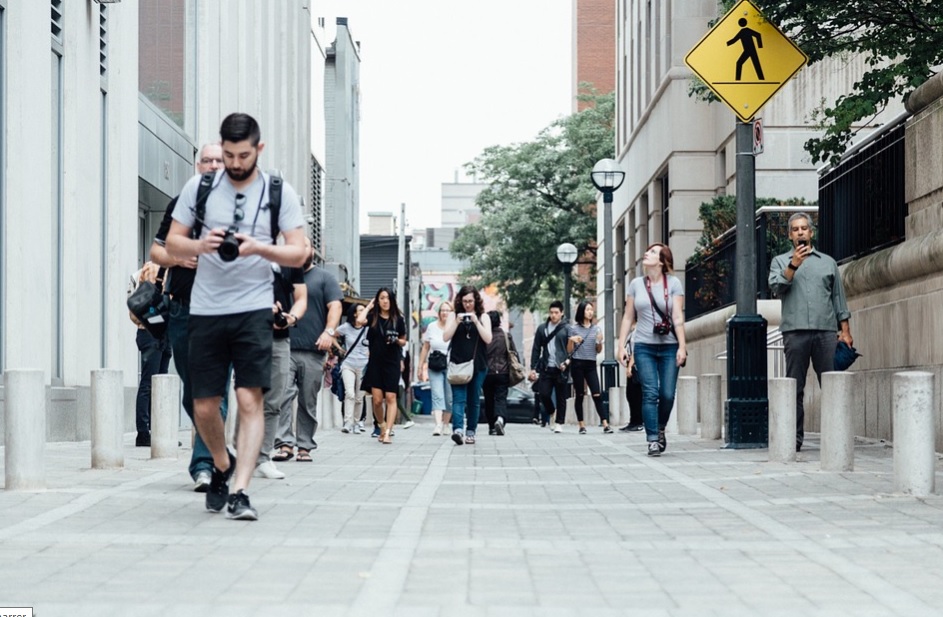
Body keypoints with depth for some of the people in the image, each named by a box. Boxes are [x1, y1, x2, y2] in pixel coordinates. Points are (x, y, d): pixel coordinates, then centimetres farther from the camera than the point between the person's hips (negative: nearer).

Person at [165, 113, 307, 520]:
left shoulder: (280, 192, 2)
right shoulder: (199, 187, 5)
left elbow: (298, 254, -1)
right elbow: (172, 244, 7)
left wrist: (258, 247, -19)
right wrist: (201, 245, -14)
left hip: (253, 308, -2)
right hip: (205, 310, 2)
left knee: (250, 399, -12)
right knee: (204, 406, 5)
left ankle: (239, 492, -12)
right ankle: (222, 465, 33)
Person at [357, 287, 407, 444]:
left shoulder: (398, 319, 5)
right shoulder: (373, 317, 3)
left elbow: (403, 342, 14)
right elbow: (359, 321, -19)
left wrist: (396, 340, -9)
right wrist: (368, 307, -3)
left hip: (392, 362, 0)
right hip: (375, 362, 0)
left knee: (390, 398, -9)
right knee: (377, 400, -2)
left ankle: (388, 432, -12)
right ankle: (382, 426, 22)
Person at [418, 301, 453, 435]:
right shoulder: (432, 327, 7)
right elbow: (425, 348, 13)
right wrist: (421, 367, 13)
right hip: (435, 368, 1)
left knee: (449, 398, 4)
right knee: (437, 396, -12)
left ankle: (445, 424, 18)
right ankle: (438, 425, -22)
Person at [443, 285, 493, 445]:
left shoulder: (483, 317, 8)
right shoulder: (454, 316, 8)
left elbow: (488, 339, -4)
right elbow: (445, 337, 0)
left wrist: (476, 322, -13)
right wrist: (456, 322, -12)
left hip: (478, 365, 1)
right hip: (458, 364, -1)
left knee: (474, 400, 6)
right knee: (458, 399, -14)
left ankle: (470, 432, 15)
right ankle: (458, 430, -28)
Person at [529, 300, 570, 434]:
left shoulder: (567, 328, 1)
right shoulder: (542, 328, 10)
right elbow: (536, 349, 11)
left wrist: (567, 362, -16)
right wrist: (533, 368, 5)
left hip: (561, 369, -2)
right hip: (546, 368, 2)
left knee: (561, 397, 3)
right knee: (543, 394, -4)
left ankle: (559, 423, 13)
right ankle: (550, 412, 25)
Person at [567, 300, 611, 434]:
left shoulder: (596, 328, 10)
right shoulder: (573, 328, 3)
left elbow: (598, 351, 15)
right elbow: (569, 350, 5)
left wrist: (599, 341, -5)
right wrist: (572, 340, -13)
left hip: (591, 364, 2)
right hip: (577, 364, -2)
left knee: (597, 394, -7)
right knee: (579, 395, 3)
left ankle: (605, 424, -12)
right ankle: (582, 425, 8)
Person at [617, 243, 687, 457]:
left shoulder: (673, 283, 2)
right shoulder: (636, 284, 7)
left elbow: (678, 317, -4)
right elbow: (628, 317, 10)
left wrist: (682, 346, -11)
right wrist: (621, 345, 3)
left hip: (669, 347, -1)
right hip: (644, 347, 1)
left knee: (668, 394, -3)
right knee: (650, 393, -7)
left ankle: (660, 429, 24)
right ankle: (652, 440, -5)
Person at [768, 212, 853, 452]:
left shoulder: (828, 262, 18)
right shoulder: (780, 261, 15)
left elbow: (839, 298, 16)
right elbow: (776, 288, -2)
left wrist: (845, 331, 8)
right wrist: (793, 265, -12)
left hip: (826, 331, 1)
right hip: (795, 331, -1)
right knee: (794, 388, -1)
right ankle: (794, 438, 1)